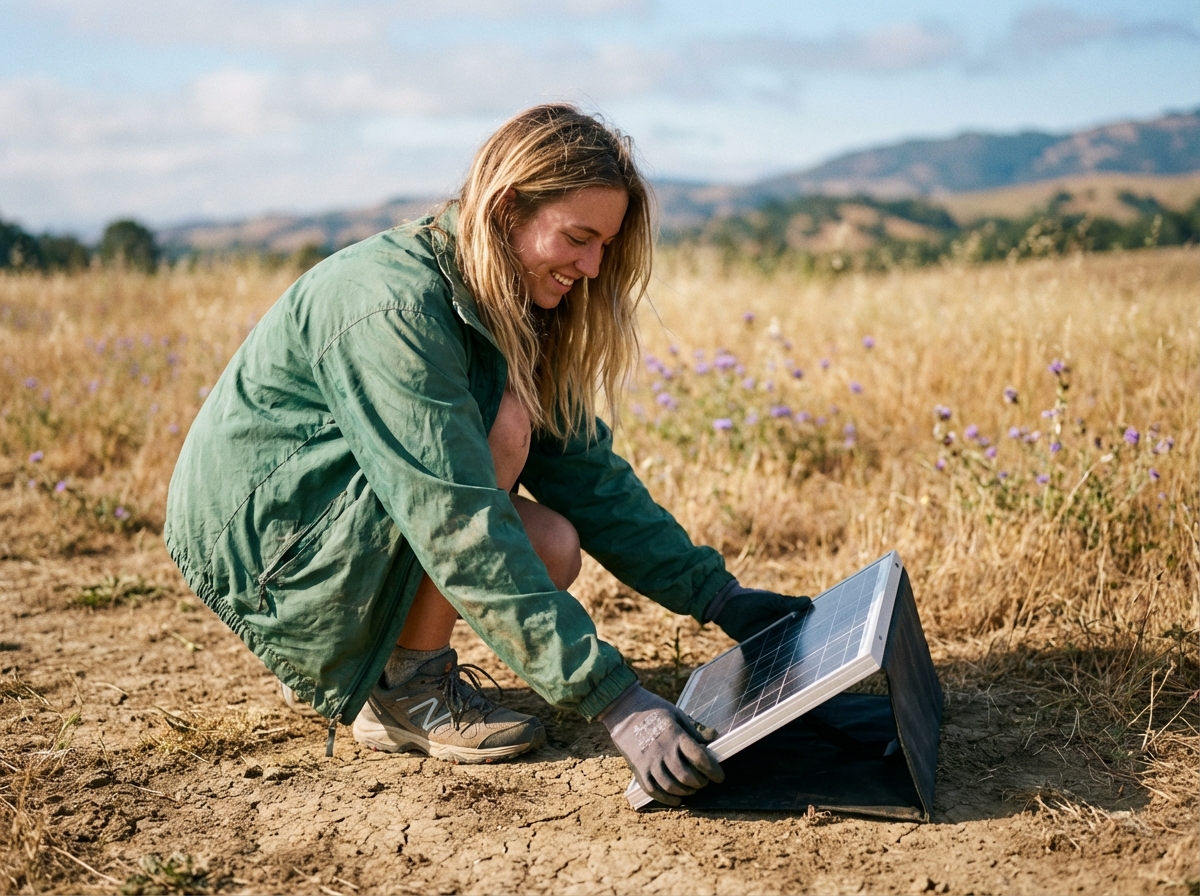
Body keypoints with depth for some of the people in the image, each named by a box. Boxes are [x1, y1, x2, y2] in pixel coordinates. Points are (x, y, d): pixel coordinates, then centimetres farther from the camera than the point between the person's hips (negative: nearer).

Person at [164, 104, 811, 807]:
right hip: (252, 538, -9)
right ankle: (406, 690, -10)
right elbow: (462, 530, -34)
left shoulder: (508, 311, 1)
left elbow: (586, 470, 1)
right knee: (502, 424, -25)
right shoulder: (393, 306, -28)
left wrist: (719, 596, -7)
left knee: (554, 544, -8)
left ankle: (357, 663, 9)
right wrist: (614, 702, -36)